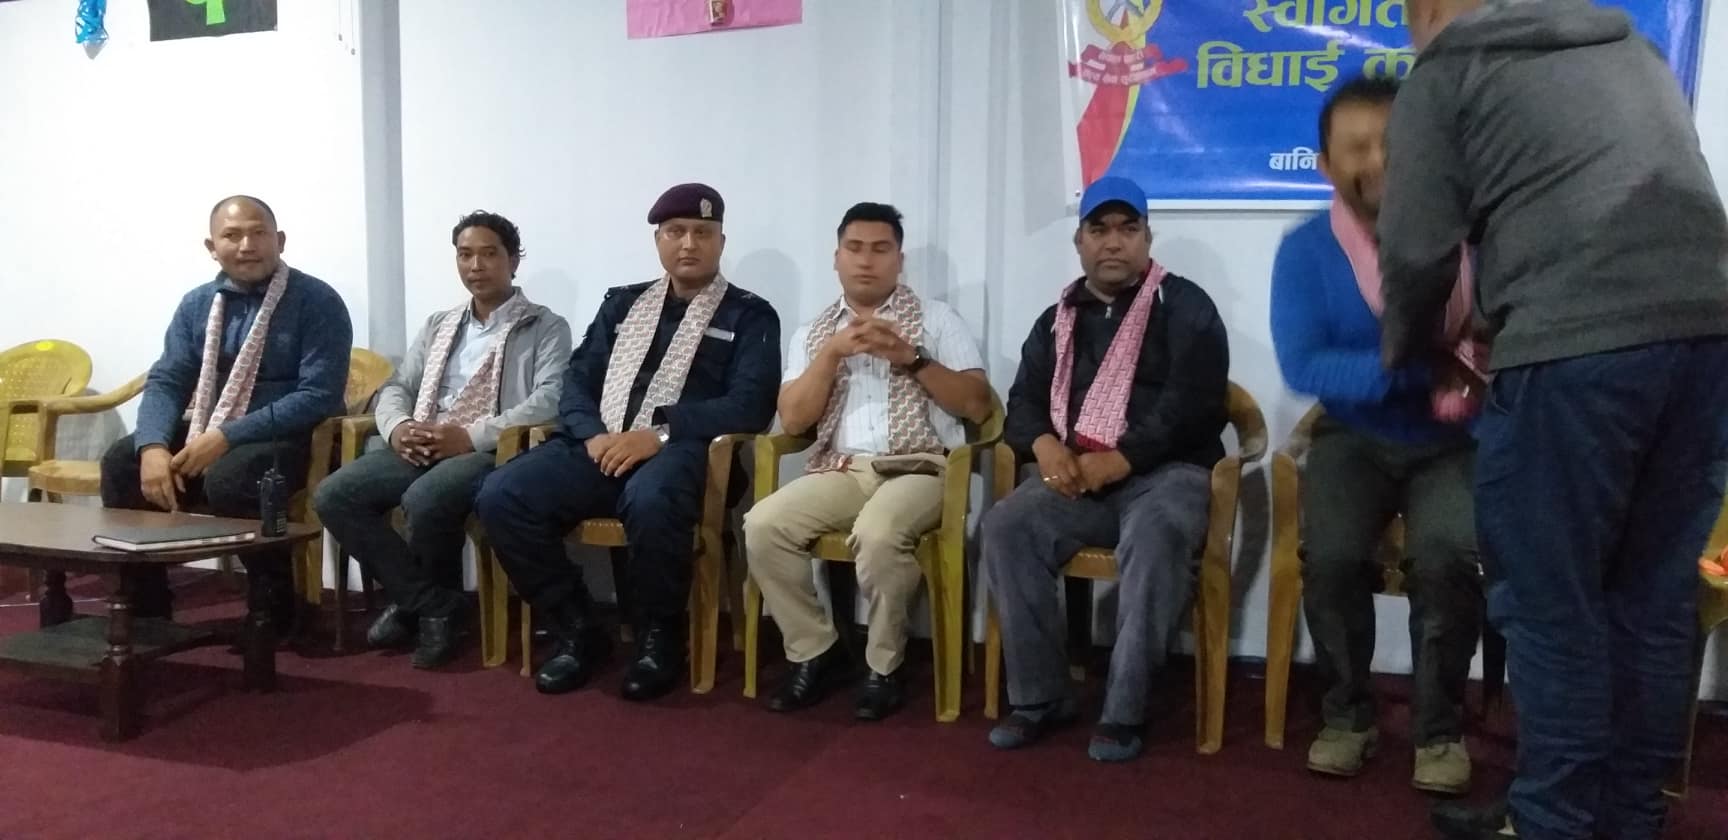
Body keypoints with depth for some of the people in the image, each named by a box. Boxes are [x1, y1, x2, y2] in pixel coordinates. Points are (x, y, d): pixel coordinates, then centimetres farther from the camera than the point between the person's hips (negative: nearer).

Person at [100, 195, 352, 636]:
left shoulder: (317, 302, -10)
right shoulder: (197, 304, 9)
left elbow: (318, 397, -19)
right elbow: (165, 381, 4)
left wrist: (226, 438, -25)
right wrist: (154, 446, -18)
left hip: (286, 438, -6)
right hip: (202, 433, 6)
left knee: (228, 478, -34)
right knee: (121, 463, -13)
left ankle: (270, 608, -14)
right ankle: (143, 607, 1)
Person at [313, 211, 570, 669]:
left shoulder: (546, 327, 6)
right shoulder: (438, 325, 25)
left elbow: (550, 399, -10)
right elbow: (396, 387, 19)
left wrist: (471, 436, -20)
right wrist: (397, 426, -7)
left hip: (489, 451, -6)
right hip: (420, 449, 6)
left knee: (425, 499, -36)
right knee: (334, 495, -18)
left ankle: (414, 600, -4)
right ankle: (435, 604, -11)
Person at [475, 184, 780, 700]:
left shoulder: (750, 316, 8)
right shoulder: (622, 303, 22)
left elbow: (750, 406, -6)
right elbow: (578, 379, 14)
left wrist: (660, 434, -17)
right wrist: (592, 434, -9)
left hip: (680, 450, -4)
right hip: (600, 446, 5)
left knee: (649, 500, -39)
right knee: (500, 496, -20)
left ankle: (660, 637, -14)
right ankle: (575, 628, -5)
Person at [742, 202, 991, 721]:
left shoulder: (937, 319, 10)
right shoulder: (813, 333, 17)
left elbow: (978, 407, 0)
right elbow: (792, 420, 5)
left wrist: (911, 358, -10)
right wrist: (832, 352, -6)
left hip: (919, 469, -3)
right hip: (841, 471, 3)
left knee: (878, 533, -36)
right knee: (762, 526, -23)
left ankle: (885, 667, -12)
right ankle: (814, 652, -4)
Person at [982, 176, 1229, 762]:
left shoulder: (1184, 307, 2)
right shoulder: (1057, 320, 18)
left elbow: (1192, 404, -10)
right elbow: (1023, 403, 12)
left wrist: (1118, 461, -19)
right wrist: (1046, 446, -11)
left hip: (1165, 471, -4)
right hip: (1079, 477, 4)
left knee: (1155, 536, -37)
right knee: (1007, 525, -23)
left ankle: (1124, 711, -26)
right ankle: (1040, 697, -15)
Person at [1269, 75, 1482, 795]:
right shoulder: (1306, 250, -6)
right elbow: (1303, 367, -17)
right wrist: (1419, 368, -26)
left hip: (1453, 441, 0)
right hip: (1356, 438, 0)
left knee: (1447, 555, -29)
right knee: (1331, 554, -26)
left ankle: (1439, 727, -2)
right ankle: (1348, 714, 2)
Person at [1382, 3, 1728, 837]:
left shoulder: (1446, 72, 8)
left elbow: (1418, 253, 2)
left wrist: (1402, 353, 21)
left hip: (1576, 349, -6)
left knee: (1552, 603, 4)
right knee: (1655, 597, 14)